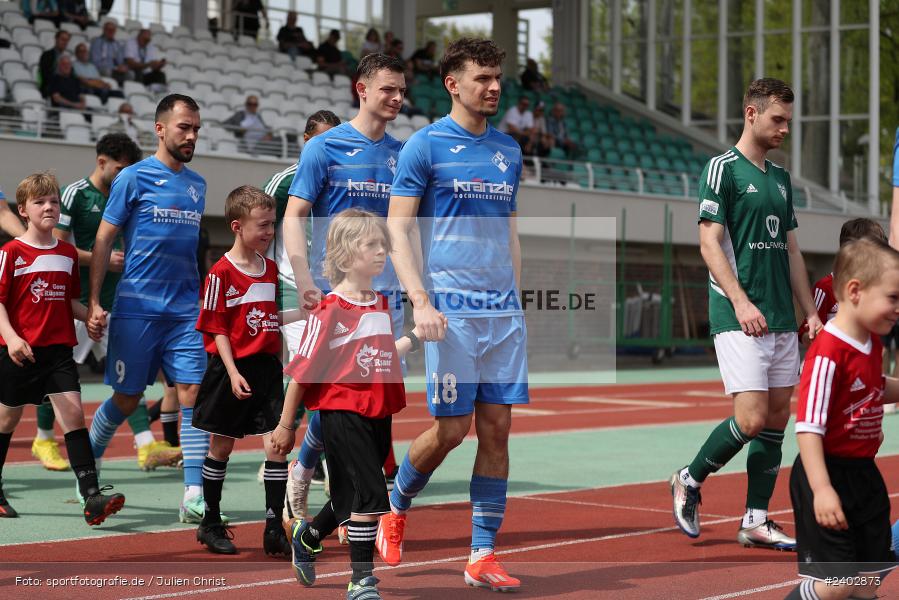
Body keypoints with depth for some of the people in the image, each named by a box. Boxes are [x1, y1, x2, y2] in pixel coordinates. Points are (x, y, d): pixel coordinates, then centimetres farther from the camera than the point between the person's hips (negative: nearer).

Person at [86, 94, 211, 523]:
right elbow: (103, 239, -2)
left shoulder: (197, 185, 14)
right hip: (136, 307, -4)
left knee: (192, 395, -8)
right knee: (127, 399, 3)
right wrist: (94, 302, -8)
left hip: (186, 310, 4)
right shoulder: (134, 177, -2)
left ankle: (194, 497, -10)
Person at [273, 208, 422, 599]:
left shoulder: (382, 305, 10)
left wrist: (415, 337, 12)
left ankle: (307, 536, 44)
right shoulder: (331, 310, -13)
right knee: (369, 494, -12)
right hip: (342, 415, -7)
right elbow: (303, 370, -9)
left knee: (351, 497, 17)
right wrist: (286, 425, -6)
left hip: (379, 415, 8)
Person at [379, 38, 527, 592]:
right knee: (452, 429, -5)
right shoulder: (425, 145, -2)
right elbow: (398, 230, -5)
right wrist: (420, 301, -15)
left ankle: (483, 555, 7)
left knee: (497, 428, 1)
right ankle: (395, 509, 23)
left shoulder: (509, 151, 15)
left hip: (504, 311, 5)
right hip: (452, 311, -5)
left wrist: (516, 300, 15)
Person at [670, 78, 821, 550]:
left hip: (782, 321, 8)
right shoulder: (722, 169, -5)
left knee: (777, 416, 5)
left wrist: (810, 312, 14)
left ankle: (756, 520, 12)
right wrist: (740, 301, -22)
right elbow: (710, 244, -12)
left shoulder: (781, 178, 18)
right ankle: (690, 480, 9)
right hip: (738, 319, -8)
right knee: (751, 418, -14)